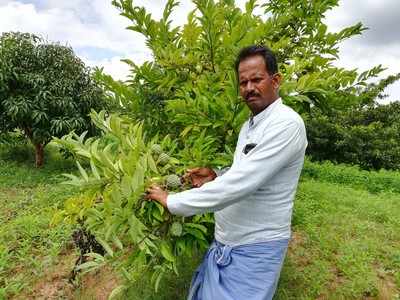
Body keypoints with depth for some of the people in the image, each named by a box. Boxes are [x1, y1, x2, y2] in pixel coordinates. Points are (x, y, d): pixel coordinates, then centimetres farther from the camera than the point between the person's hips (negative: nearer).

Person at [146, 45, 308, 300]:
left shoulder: (287, 124, -21)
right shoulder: (249, 126, 9)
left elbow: (242, 183, -28)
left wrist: (172, 201, -20)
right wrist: (215, 177, -3)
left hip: (254, 249, -8)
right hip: (223, 242, 8)